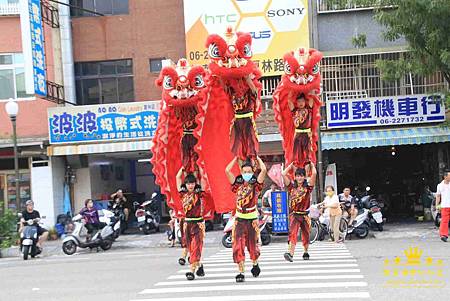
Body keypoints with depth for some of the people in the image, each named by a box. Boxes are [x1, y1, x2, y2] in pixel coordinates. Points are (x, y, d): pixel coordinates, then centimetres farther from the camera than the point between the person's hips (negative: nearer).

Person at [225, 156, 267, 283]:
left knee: (253, 245, 13)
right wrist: (236, 158, 5)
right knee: (238, 247, -7)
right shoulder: (238, 185, 3)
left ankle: (255, 264, 41)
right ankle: (241, 272, -3)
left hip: (252, 220, -1)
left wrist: (257, 158, 1)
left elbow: (264, 170, -13)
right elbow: (227, 170, -4)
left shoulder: (255, 185, -1)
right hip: (239, 220, 1)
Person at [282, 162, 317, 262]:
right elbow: (283, 174, -1)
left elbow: (314, 173, -9)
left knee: (306, 235, 13)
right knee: (293, 233, -18)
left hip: (305, 214, 1)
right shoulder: (291, 187, 4)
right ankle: (290, 253, -30)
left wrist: (311, 164, 8)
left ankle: (305, 252, 35)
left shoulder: (308, 187, 2)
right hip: (294, 214, -1)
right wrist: (291, 165, 10)